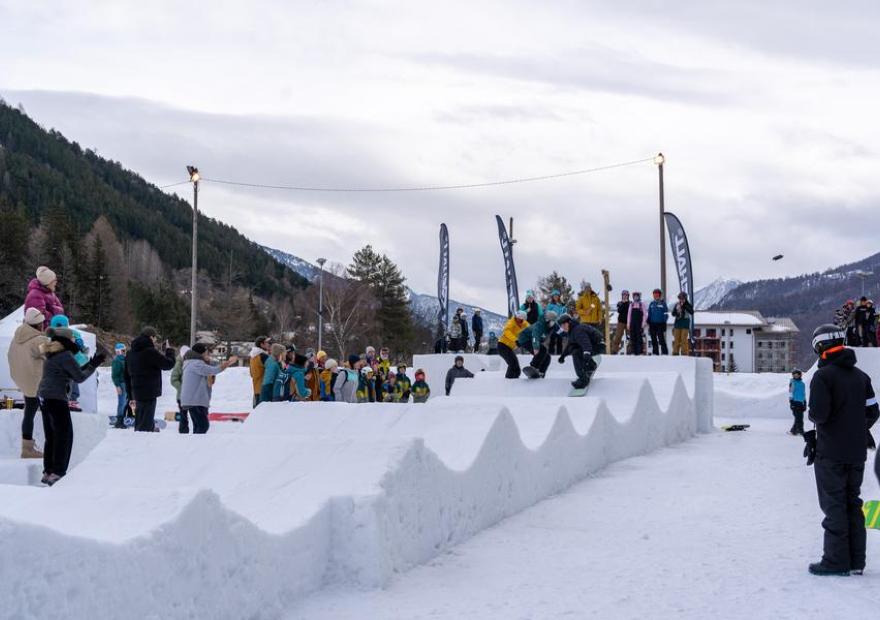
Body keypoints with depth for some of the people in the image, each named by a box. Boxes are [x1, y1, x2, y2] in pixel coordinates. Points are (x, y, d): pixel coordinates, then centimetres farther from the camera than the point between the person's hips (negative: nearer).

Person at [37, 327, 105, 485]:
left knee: (51, 436, 15)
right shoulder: (65, 355, -13)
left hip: (45, 398, 9)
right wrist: (93, 366, 3)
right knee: (64, 435, -2)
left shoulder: (52, 354, 15)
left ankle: (48, 472, 19)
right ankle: (57, 473, -3)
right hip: (56, 399, -9)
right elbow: (79, 377, -9)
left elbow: (73, 372, 19)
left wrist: (91, 363, 16)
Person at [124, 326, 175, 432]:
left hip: (136, 392, 9)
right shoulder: (150, 352, -15)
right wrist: (169, 351, 9)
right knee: (146, 424, -8)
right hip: (149, 393, -9)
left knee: (139, 422, 17)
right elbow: (169, 364, -11)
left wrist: (131, 396, 23)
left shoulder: (131, 353, 13)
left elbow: (127, 375, 18)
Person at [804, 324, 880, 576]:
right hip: (857, 452, 6)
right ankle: (856, 561, 14)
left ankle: (837, 561, 0)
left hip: (830, 453, -6)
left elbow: (819, 413, -20)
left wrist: (812, 416, 2)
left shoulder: (823, 376, -13)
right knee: (853, 503, 12)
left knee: (834, 505, -1)